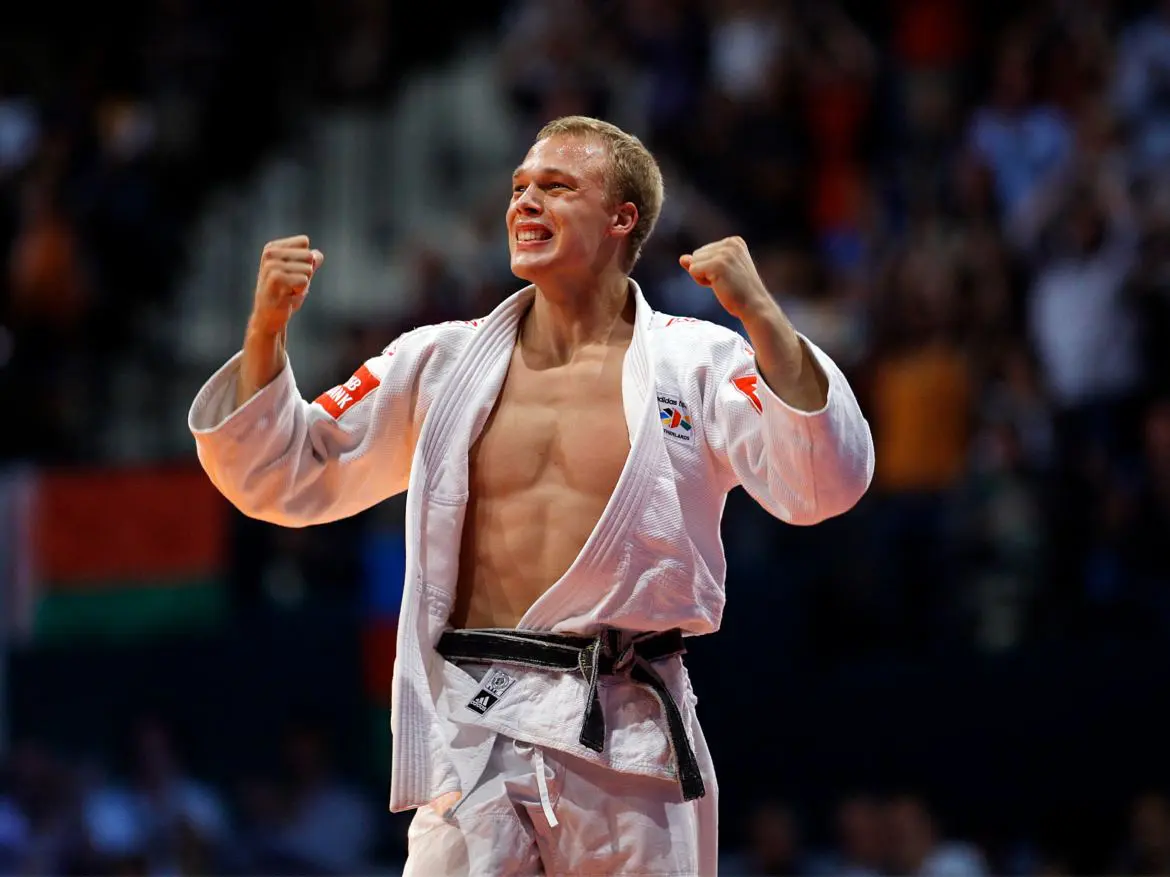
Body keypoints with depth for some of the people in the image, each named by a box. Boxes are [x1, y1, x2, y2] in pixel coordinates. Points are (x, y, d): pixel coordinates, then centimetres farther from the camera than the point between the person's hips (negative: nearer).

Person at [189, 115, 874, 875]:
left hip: (631, 733, -1)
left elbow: (824, 487, -9)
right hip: (477, 734, 1)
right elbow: (280, 481, 14)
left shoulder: (697, 363, 3)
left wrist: (762, 318, -18)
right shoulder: (442, 363, 11)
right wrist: (265, 330, -1)